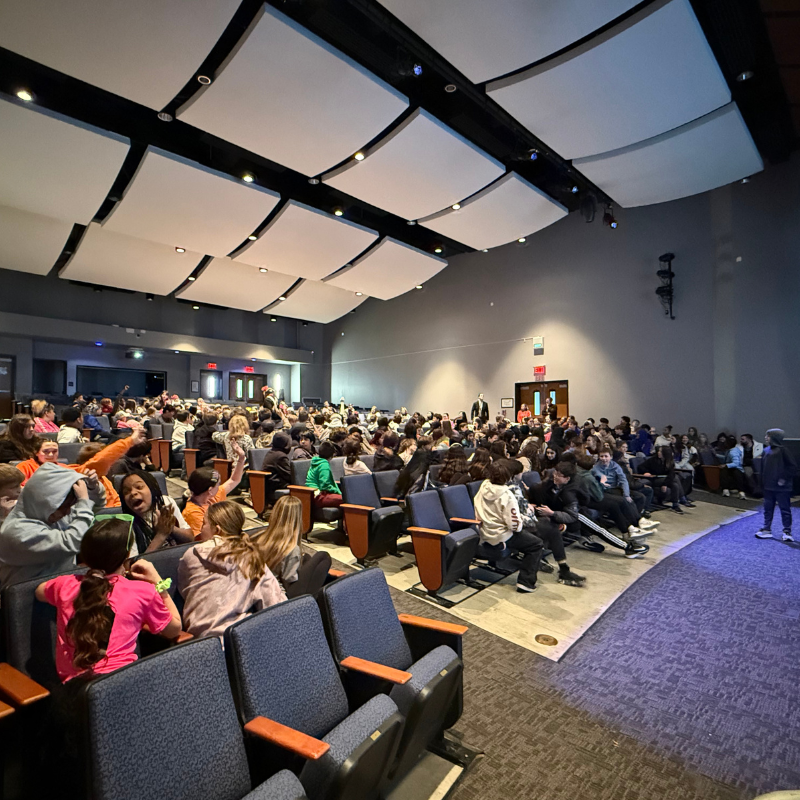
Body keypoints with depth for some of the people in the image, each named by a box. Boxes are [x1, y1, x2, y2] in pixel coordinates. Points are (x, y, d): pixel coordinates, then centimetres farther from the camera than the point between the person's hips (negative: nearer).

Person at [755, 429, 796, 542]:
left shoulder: (782, 450, -12)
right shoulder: (766, 450, 7)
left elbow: (793, 466, -13)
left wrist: (784, 478, -16)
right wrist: (762, 482, 11)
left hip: (781, 487, -7)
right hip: (768, 487, 7)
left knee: (785, 509, 6)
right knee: (768, 509, 12)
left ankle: (787, 532, 16)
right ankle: (767, 529, 21)